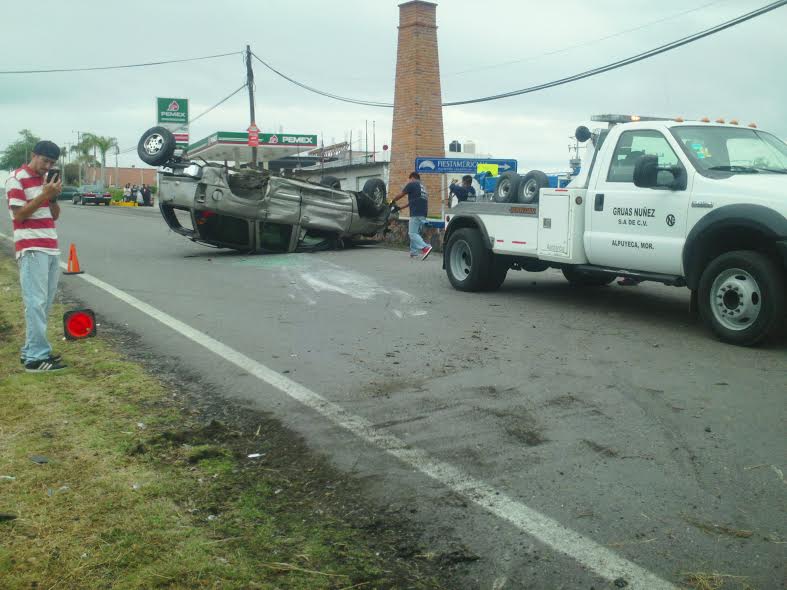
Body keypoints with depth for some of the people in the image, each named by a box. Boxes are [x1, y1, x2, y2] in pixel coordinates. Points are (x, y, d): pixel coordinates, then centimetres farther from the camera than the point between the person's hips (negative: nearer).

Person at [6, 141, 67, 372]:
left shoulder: (45, 180, 17)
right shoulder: (17, 179, -6)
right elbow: (19, 214, -13)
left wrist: (53, 196, -3)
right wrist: (45, 194, -16)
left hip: (51, 249, 8)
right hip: (31, 250, -8)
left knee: (45, 303, 8)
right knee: (36, 302, -11)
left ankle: (32, 350, 14)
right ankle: (36, 357, -11)